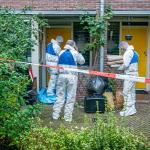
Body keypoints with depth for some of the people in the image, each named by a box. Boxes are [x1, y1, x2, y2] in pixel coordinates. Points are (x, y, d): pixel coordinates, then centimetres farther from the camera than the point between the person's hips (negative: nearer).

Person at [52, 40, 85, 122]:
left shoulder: (61, 53, 8)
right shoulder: (75, 53, -3)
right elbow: (82, 61, 9)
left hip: (62, 76, 4)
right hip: (72, 77, -3)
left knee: (60, 95, 10)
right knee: (70, 97, 4)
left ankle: (55, 115, 12)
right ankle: (67, 117, 6)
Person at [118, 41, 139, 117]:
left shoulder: (128, 52, -15)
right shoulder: (134, 52, 16)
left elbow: (125, 65, -19)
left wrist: (119, 68, -2)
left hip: (130, 75, -10)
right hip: (134, 74, 10)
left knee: (126, 92, -6)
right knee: (132, 92, 14)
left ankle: (128, 110, -4)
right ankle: (132, 108, 19)